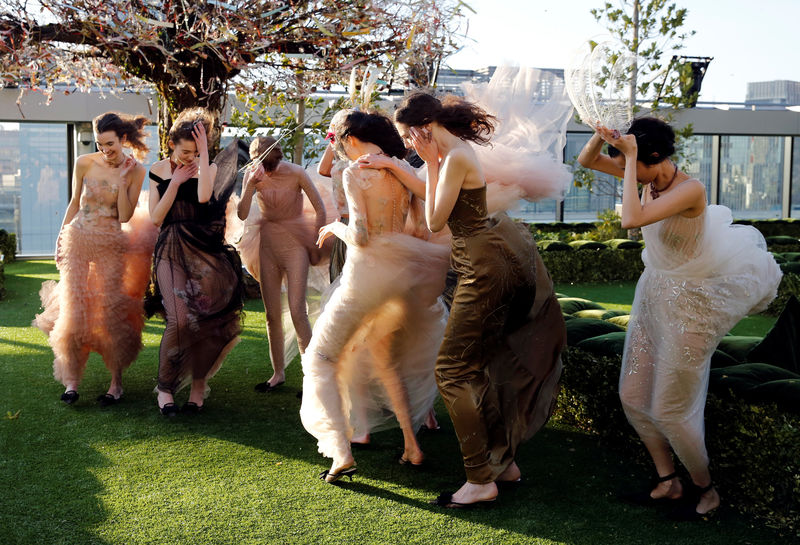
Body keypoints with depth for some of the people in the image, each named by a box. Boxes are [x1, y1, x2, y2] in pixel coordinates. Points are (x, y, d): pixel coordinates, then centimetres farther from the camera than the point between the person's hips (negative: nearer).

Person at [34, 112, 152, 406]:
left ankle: (116, 382, 9)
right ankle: (71, 381, 10)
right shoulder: (84, 163, -3)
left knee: (110, 311, -2)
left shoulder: (135, 170, -5)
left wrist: (122, 178, -14)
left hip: (111, 245, -1)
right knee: (74, 310, 0)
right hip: (78, 239, 1)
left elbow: (124, 217, -8)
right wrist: (61, 238, 8)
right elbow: (74, 203, 9)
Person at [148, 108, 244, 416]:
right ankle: (165, 387, 1)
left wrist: (205, 153, -14)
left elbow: (204, 196, -19)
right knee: (180, 320, -16)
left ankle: (198, 386, 14)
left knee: (204, 319, -2)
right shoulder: (159, 171, 9)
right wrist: (175, 183, -4)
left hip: (206, 252, 0)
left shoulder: (209, 168, 4)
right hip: (172, 252, 0)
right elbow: (156, 218, 2)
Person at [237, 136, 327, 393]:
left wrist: (314, 246, -4)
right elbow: (242, 214, -13)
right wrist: (250, 184, -25)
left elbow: (321, 210, -6)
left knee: (297, 311, -13)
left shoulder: (296, 173, -12)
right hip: (268, 243, 4)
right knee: (272, 314, 6)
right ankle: (278, 373, 17)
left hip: (295, 242, -4)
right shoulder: (253, 175, -4)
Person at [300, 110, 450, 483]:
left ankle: (341, 453, -9)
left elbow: (360, 235, -17)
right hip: (401, 274, 7)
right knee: (386, 361, 24)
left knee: (322, 358, 4)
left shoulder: (355, 174, -11)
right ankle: (412, 445, 21)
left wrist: (333, 227, 2)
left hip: (367, 274, -7)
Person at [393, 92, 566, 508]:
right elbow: (437, 197, 29)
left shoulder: (456, 158, -17)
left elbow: (435, 221, -13)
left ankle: (481, 480, -4)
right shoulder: (454, 153, 13)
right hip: (499, 260, 11)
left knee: (452, 368, -7)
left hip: (486, 267, -11)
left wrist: (430, 163, -9)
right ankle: (503, 462, 27)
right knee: (478, 365, 18)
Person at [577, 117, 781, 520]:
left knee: (669, 410, 4)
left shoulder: (690, 189, -27)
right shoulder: (651, 175, -4)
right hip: (652, 295, 8)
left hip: (688, 306, -8)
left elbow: (631, 219, -42)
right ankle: (668, 482, 32)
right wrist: (601, 137, -17)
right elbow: (587, 162, 4)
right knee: (632, 396, 14)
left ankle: (704, 490, 28)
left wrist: (629, 160, -34)